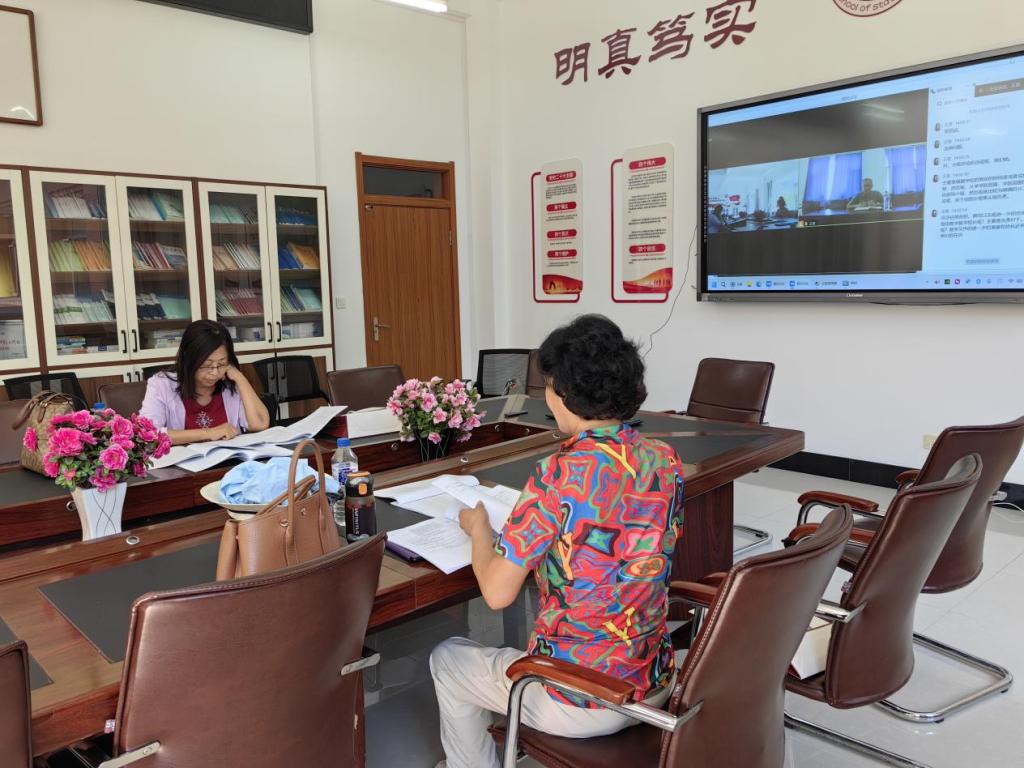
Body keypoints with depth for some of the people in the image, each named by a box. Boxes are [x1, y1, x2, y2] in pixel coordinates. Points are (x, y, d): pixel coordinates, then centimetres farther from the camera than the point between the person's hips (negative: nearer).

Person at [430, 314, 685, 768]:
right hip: (655, 686, 7)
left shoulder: (561, 475, -26)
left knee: (447, 661, 20)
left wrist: (478, 526, -1)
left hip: (582, 703, -6)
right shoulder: (665, 462, -5)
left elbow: (497, 593, -20)